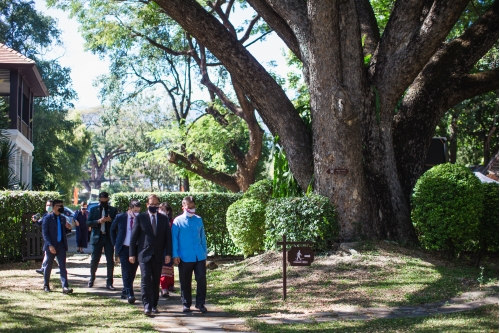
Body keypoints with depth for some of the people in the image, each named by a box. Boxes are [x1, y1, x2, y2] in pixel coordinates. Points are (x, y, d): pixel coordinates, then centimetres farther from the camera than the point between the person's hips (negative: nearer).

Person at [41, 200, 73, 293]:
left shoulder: (62, 218, 11)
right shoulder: (47, 218, -6)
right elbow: (44, 233, -11)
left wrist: (68, 227, -1)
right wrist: (50, 245, -19)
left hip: (61, 245, 4)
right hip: (51, 246, -4)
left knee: (63, 267, -5)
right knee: (48, 266, 9)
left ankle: (65, 287, -11)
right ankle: (46, 285, 26)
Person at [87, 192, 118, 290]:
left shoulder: (113, 210, 6)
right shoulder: (93, 209, 7)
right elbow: (88, 223, 0)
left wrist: (110, 220, -16)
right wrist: (99, 221, -16)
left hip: (109, 238, 0)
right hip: (97, 237, 0)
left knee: (110, 261, -3)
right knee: (94, 260, 6)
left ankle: (109, 283, 4)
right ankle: (91, 279, 27)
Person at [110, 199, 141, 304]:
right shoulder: (120, 217, -2)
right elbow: (112, 230, 13)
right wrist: (115, 244, 9)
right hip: (124, 248, -2)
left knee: (132, 273, 6)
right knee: (126, 272, -10)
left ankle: (125, 292, 21)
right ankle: (129, 294, -14)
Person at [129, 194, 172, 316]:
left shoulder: (164, 219, 9)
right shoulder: (140, 218, 2)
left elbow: (168, 237, 8)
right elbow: (134, 237, 2)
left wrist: (168, 254, -1)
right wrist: (132, 254, -2)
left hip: (158, 255, 3)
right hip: (144, 254, -2)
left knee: (156, 281, 7)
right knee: (146, 279, -12)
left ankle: (154, 305, 16)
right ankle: (147, 306, -14)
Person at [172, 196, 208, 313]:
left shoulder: (199, 220, 10)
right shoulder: (178, 221, 0)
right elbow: (174, 239, -1)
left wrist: (205, 253, 15)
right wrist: (175, 255, -7)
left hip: (199, 256, 2)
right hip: (185, 258, -2)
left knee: (202, 279, -3)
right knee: (185, 282, 6)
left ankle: (200, 303, 8)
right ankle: (186, 304, 18)